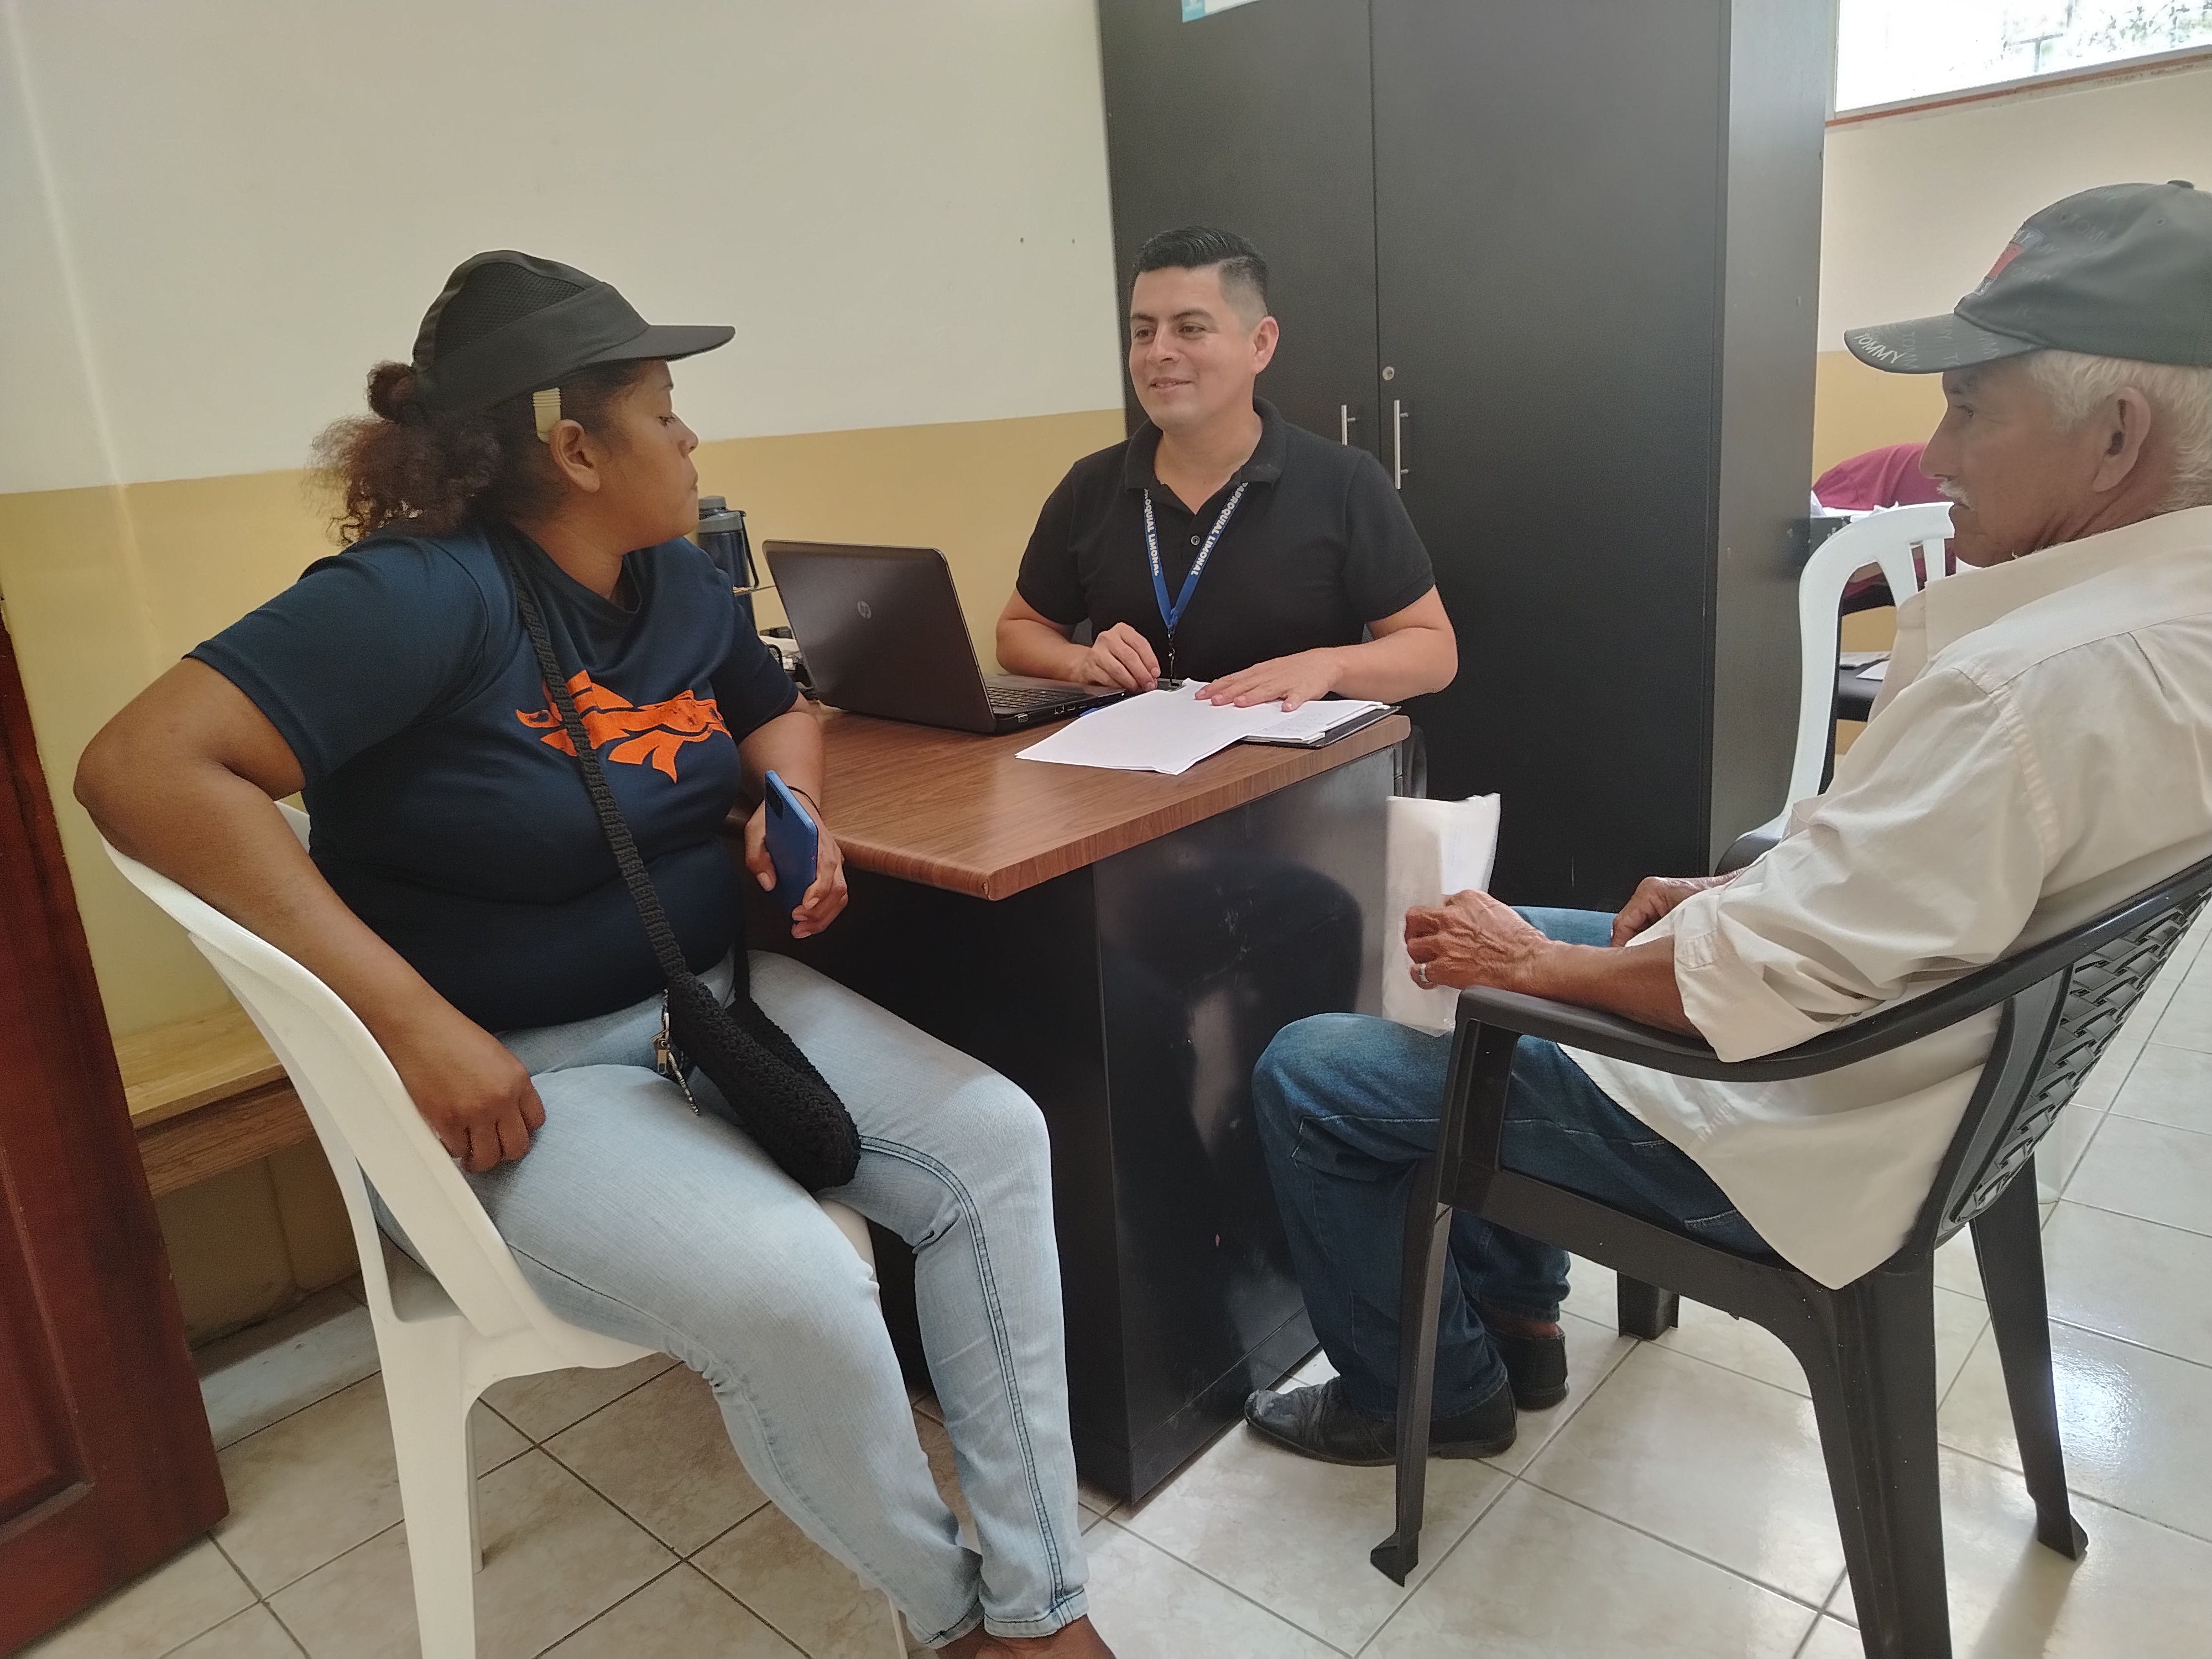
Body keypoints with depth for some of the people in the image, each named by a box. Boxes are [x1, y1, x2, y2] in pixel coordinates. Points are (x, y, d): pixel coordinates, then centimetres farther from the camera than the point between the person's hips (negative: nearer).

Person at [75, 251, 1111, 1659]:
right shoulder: (430, 593, -18)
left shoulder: (678, 582, 6)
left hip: (717, 1000, 8)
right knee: (789, 1287, -30)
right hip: (519, 1076, -7)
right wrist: (412, 1019, -31)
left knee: (994, 1139, -10)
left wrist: (796, 811, -1)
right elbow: (146, 770, -26)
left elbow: (778, 715, 24)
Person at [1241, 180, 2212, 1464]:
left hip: (1794, 1122, -10)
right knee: (1501, 934, 24)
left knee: (1308, 1074, -4)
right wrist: (1744, 898, 5)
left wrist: (1534, 964, -15)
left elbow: (1770, 986, -29)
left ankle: (1431, 1390, 21)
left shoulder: (2037, 680, -31)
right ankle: (1518, 1319, 31)